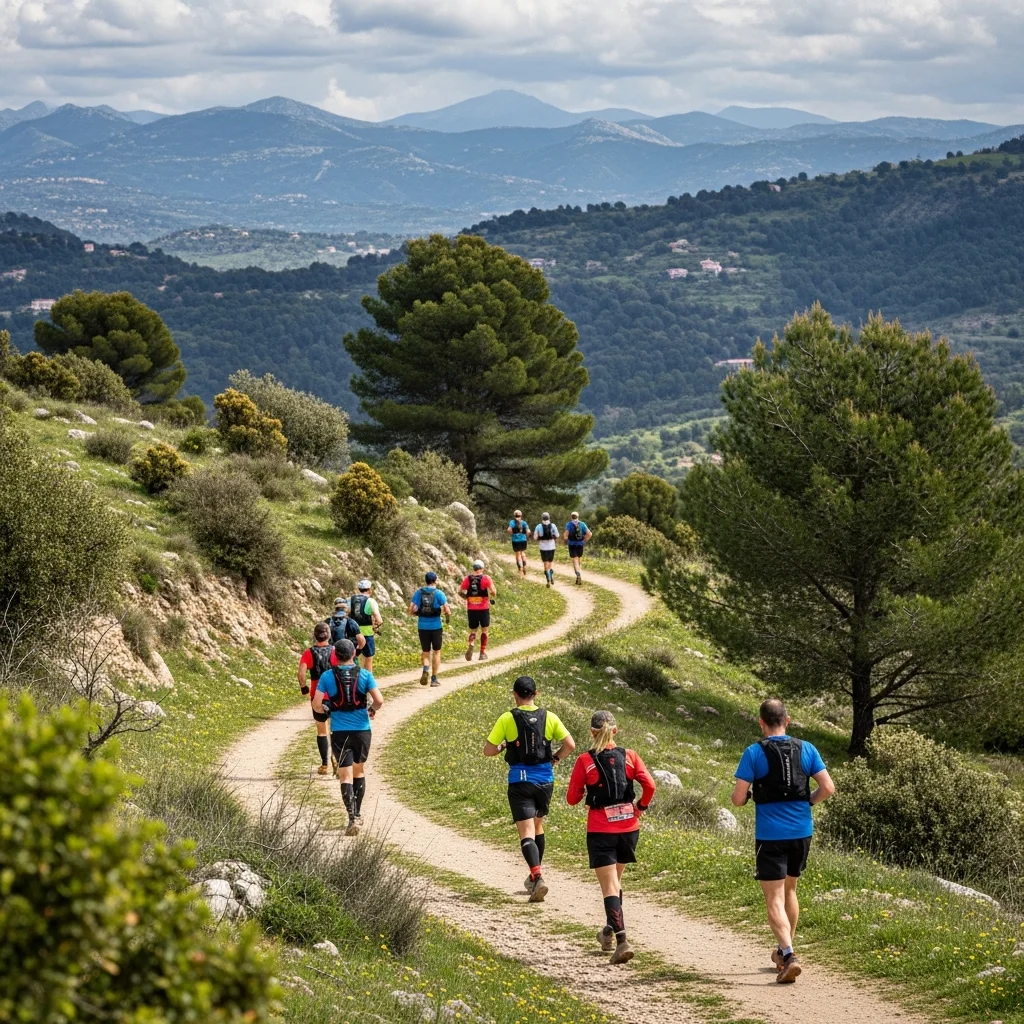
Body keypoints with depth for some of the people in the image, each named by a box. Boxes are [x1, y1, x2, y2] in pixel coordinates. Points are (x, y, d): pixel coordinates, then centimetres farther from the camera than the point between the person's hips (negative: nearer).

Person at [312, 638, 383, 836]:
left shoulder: (327, 677, -4)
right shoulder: (364, 675, -3)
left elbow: (316, 705, -7)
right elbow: (379, 701, -8)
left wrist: (326, 709, 15)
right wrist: (372, 710, 14)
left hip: (339, 732, -1)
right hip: (362, 730, 1)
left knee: (345, 776, -2)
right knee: (359, 771, 20)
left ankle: (353, 818, -17)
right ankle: (358, 814, 30)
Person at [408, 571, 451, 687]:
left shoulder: (419, 593, 1)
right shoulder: (438, 593, -7)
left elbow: (411, 610, -3)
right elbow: (447, 610, -12)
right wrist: (448, 617, 10)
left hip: (423, 626, 2)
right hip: (436, 626, -2)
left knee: (426, 652, 13)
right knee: (436, 652, 13)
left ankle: (426, 669, -18)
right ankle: (434, 678, 14)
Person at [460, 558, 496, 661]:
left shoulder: (468, 579, 2)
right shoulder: (486, 578, -6)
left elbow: (460, 591, 3)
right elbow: (493, 592, -14)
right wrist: (492, 596, 8)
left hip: (471, 609, 2)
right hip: (483, 608, -2)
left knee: (473, 630, 12)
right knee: (484, 630, 13)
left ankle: (470, 645, -17)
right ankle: (483, 652, 13)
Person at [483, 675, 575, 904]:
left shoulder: (507, 719, -6)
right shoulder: (549, 717, 1)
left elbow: (488, 751, -4)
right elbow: (570, 745, 1)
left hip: (520, 780, -3)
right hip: (545, 780, 3)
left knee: (526, 832, -7)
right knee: (538, 826, 22)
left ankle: (537, 878, -27)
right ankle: (534, 876, 32)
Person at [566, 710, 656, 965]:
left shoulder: (585, 761, -6)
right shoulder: (629, 756, 1)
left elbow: (572, 798, -4)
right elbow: (649, 785, -9)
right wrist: (641, 806, 8)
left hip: (600, 831, -4)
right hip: (628, 827, 4)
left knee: (609, 887, -4)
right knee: (615, 880, 24)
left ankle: (621, 941, -18)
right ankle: (610, 932, 34)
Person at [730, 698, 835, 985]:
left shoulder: (754, 753, -8)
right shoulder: (806, 749, 1)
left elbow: (738, 798, -11)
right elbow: (828, 788, -2)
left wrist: (747, 796, 13)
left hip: (770, 835, -4)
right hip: (802, 832, 4)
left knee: (774, 899, -3)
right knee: (789, 891, 23)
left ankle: (789, 955, -21)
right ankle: (784, 949, 35)